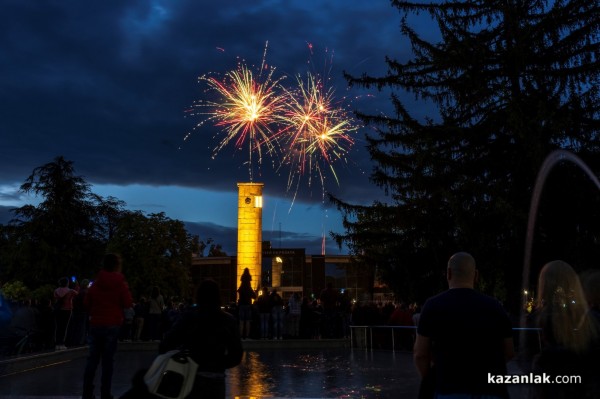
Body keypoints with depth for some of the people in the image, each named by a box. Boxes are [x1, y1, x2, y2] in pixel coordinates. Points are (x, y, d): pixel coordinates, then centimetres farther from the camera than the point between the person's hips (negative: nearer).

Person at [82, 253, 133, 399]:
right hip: (112, 325, -3)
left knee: (92, 359, 8)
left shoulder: (96, 282, 5)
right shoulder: (120, 283, -7)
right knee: (108, 360, 0)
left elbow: (86, 303, 5)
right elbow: (128, 304, -9)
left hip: (96, 324, 3)